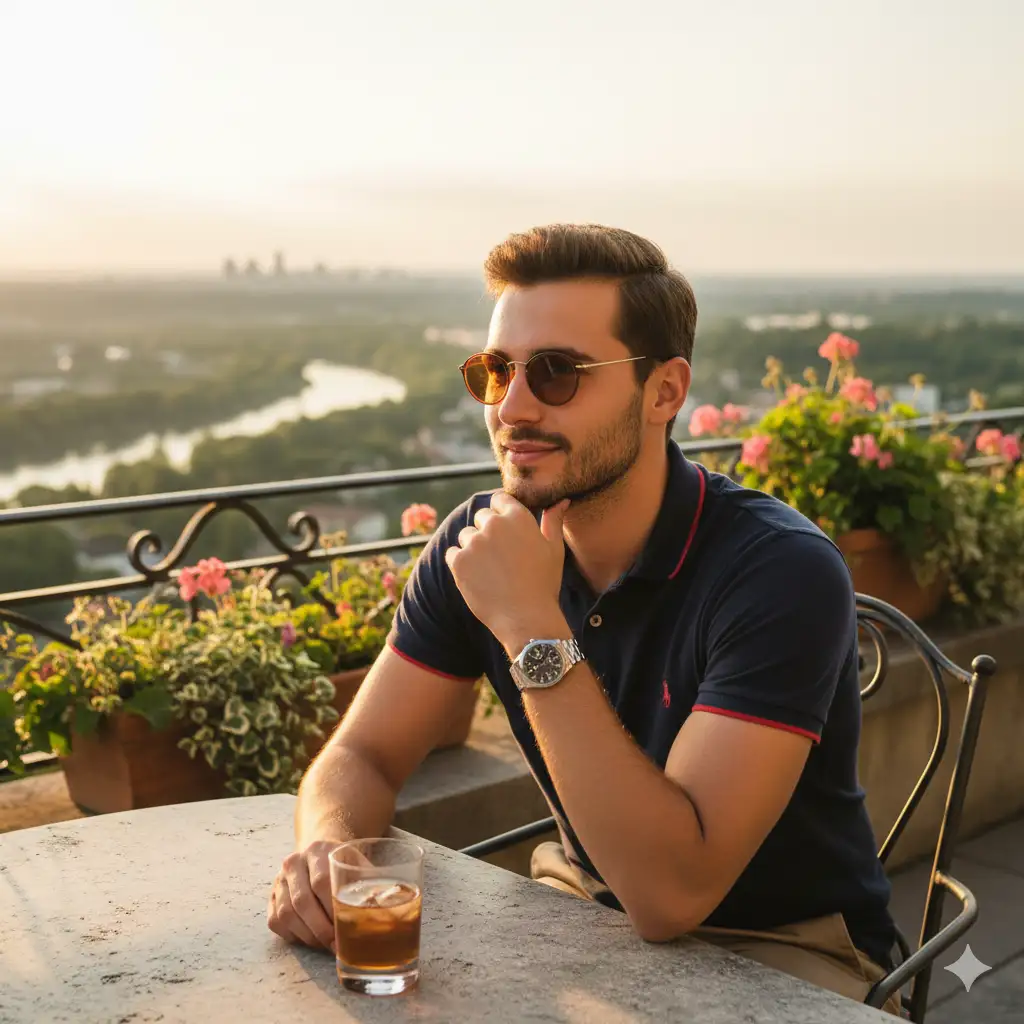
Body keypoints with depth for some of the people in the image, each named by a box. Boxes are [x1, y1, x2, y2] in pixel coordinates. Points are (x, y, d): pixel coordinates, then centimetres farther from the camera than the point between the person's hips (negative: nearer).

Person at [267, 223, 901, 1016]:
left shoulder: (782, 572, -26)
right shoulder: (483, 540, -9)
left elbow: (669, 892, -31)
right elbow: (364, 754, -4)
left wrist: (534, 630, -35)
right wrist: (328, 846, -26)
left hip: (779, 949, -4)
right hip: (587, 906, 4)